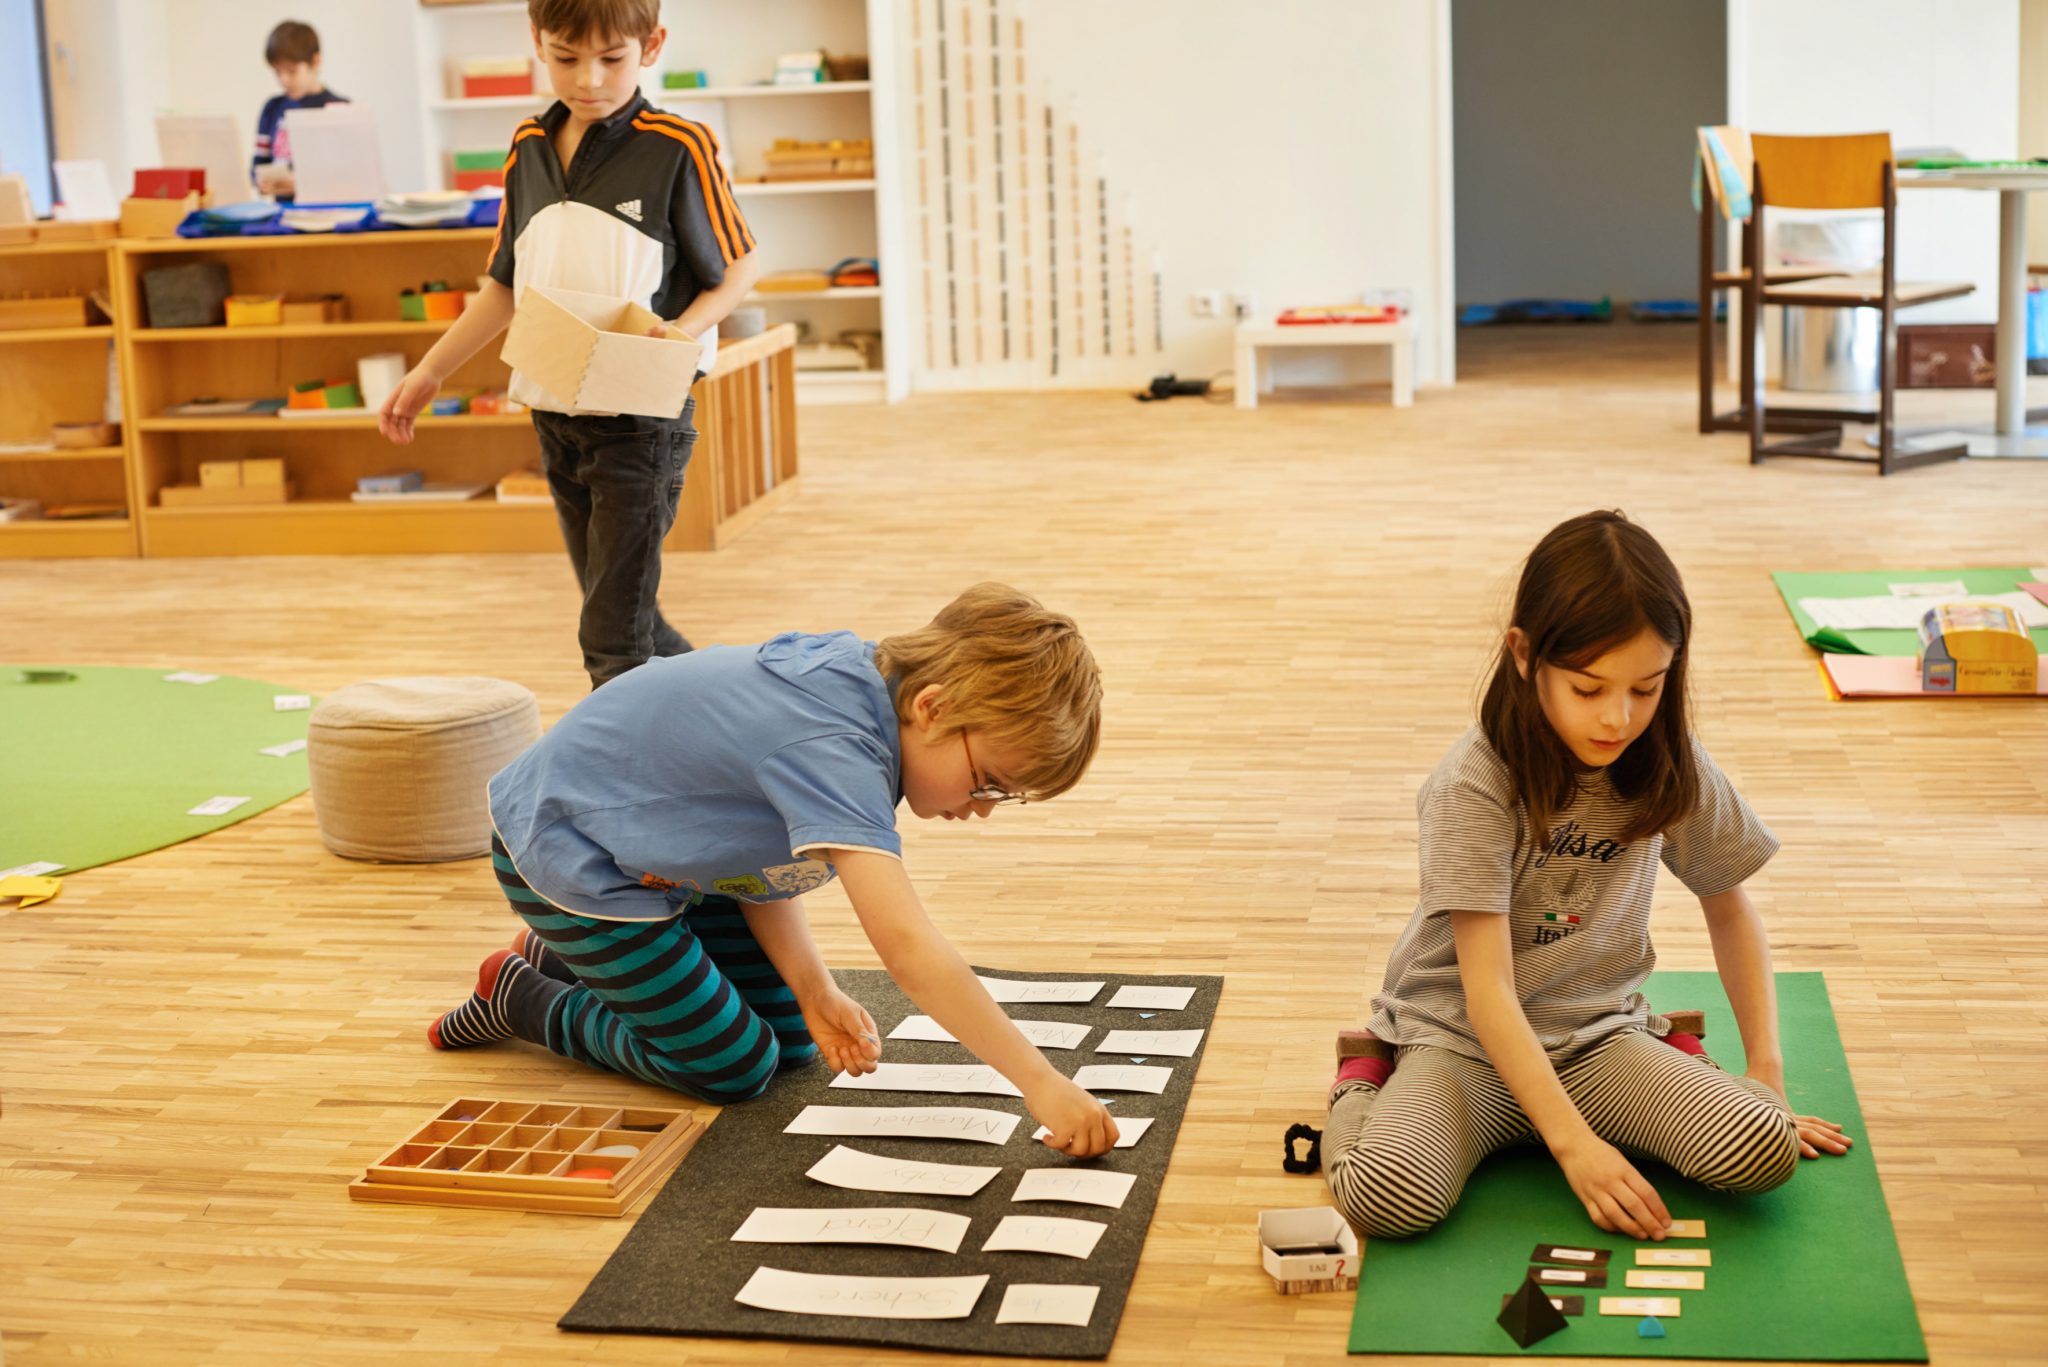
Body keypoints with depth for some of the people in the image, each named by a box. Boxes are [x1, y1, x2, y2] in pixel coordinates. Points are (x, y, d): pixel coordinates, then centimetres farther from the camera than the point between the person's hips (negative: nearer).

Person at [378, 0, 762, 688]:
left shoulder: (677, 148, -11)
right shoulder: (529, 147, 8)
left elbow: (740, 267, -5)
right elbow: (507, 284, 17)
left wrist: (671, 341, -21)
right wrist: (429, 372, 16)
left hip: (643, 419, -7)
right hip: (555, 415, 7)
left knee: (614, 636, -8)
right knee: (622, 614, 16)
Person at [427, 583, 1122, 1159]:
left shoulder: (857, 685, -10)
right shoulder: (831, 748, -38)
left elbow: (763, 855, -3)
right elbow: (907, 945, -47)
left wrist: (816, 993, -13)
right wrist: (1041, 1083, -46)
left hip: (650, 841, 9)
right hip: (564, 847, -9)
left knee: (793, 1040, 9)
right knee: (735, 1066, -6)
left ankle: (563, 957, 25)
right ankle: (521, 998, 12)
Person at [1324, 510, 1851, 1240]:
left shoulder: (1671, 763, -6)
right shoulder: (1475, 785, -20)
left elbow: (1730, 908, 11)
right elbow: (1488, 988, -23)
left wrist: (1766, 1071, 4)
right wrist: (1573, 1143, -31)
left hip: (1598, 1031, 3)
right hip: (1463, 1036, -3)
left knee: (1765, 1149, -23)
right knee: (1385, 1194, -32)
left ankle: (1672, 1049, 8)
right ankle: (1368, 1071, 1)